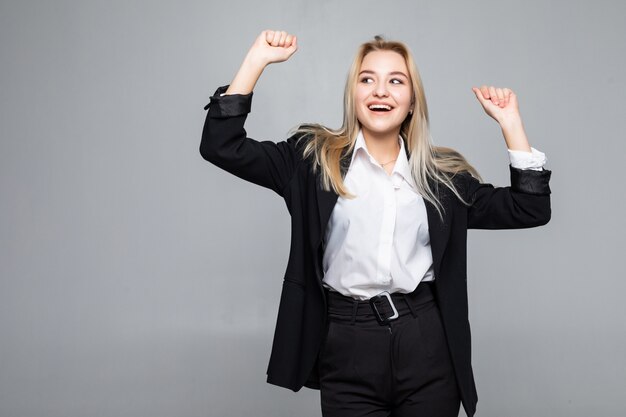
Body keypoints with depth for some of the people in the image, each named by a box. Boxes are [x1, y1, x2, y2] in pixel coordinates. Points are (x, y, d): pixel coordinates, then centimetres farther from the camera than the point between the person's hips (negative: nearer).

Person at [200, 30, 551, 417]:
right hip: (347, 349, -2)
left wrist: (510, 123, 3)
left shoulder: (443, 174, 8)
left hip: (429, 347, 2)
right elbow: (221, 146, -4)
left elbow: (530, 209, 7)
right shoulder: (313, 159, 3)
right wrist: (258, 59, -6)